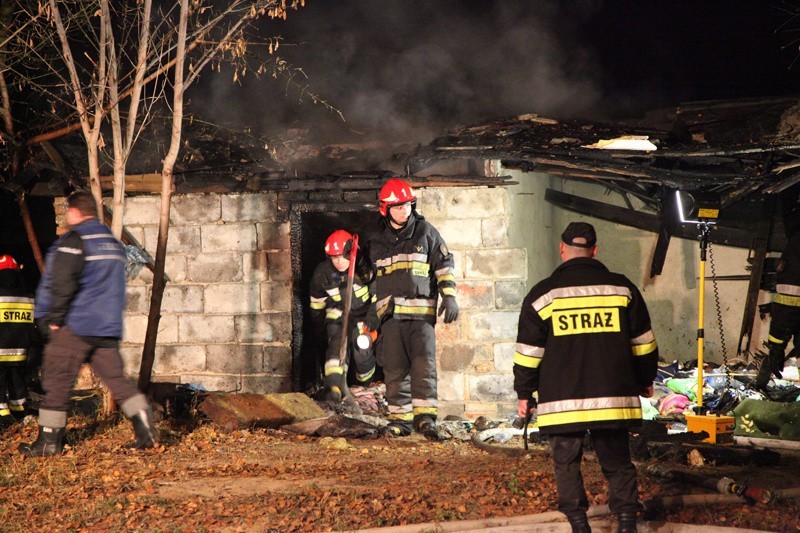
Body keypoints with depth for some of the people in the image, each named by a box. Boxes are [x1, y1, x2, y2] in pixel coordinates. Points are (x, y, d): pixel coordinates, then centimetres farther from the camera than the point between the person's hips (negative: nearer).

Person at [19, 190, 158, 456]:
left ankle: (49, 440, 5)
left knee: (57, 382, 1)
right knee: (116, 377, 7)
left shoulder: (74, 240, -11)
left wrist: (54, 319, -11)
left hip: (75, 327, -7)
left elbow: (62, 283, -19)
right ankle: (145, 427, -6)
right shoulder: (113, 243, 15)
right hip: (108, 327, 7)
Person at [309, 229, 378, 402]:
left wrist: (372, 319, -13)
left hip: (363, 314, -1)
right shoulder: (322, 273, -14)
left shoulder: (365, 268, -22)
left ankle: (365, 386, 9)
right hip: (338, 314, 1)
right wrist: (320, 324, 15)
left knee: (362, 349, -17)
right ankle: (334, 386, -35)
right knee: (337, 343, -24)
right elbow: (317, 302, 6)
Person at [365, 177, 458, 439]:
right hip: (390, 312, 2)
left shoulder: (425, 231, 7)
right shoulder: (377, 241, 13)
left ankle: (425, 416, -14)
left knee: (424, 363, -13)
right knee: (395, 369, 0)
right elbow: (370, 277, 24)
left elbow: (444, 264, 8)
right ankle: (400, 418, 6)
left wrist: (448, 296, -3)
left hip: (422, 310, -2)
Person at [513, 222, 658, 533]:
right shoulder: (621, 288, 5)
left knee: (566, 460, 8)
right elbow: (642, 343, 11)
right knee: (616, 460, 10)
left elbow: (528, 351, 1)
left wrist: (524, 393, 10)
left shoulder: (543, 294, -1)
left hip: (561, 399, -2)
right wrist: (645, 381, 24)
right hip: (612, 396, 2)